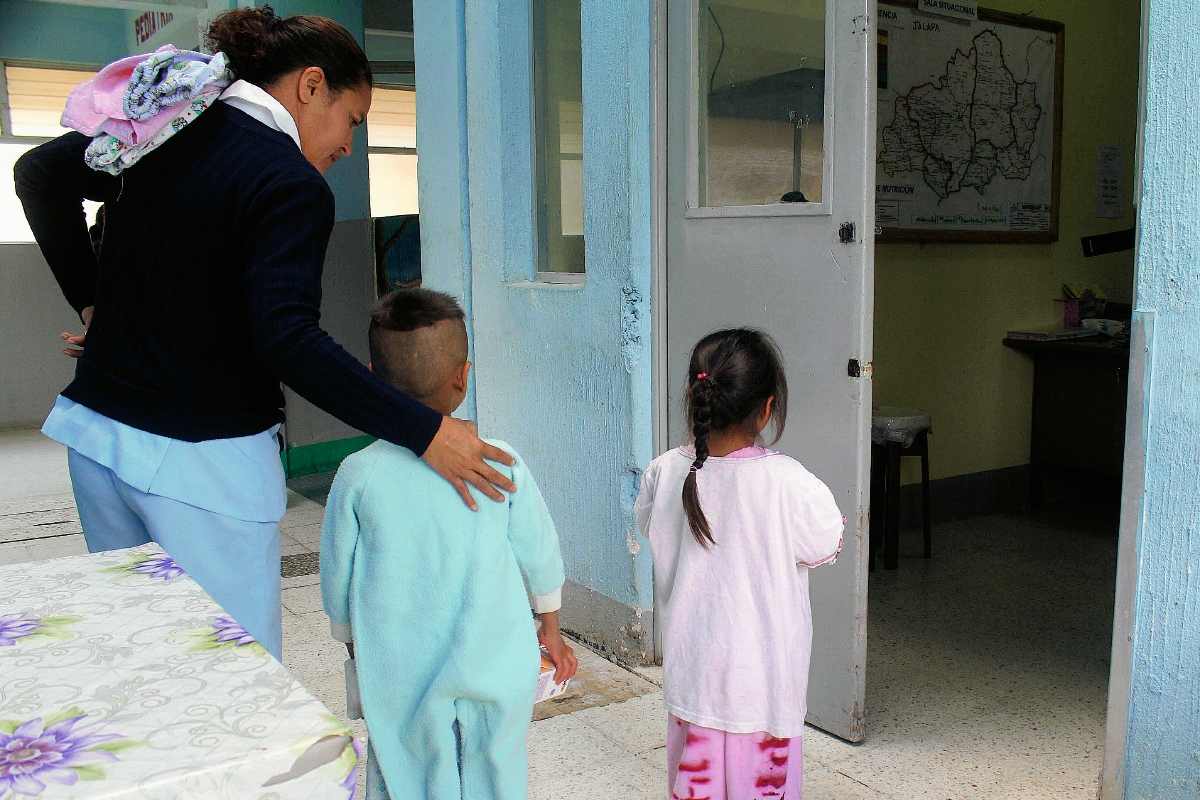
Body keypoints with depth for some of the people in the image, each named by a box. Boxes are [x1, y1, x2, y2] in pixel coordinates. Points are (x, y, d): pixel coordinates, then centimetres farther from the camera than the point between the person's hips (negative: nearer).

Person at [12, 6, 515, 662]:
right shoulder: (291, 185, -15)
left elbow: (38, 171, 20)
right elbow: (286, 338, -26)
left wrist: (92, 301, 21)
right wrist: (423, 432, -26)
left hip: (97, 432, 8)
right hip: (204, 460, -8)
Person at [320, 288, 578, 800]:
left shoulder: (358, 475, -12)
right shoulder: (501, 464, -10)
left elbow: (338, 582, -2)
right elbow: (540, 556, 1)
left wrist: (353, 645, 17)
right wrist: (550, 629, 19)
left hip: (400, 681, 0)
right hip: (497, 673, 1)